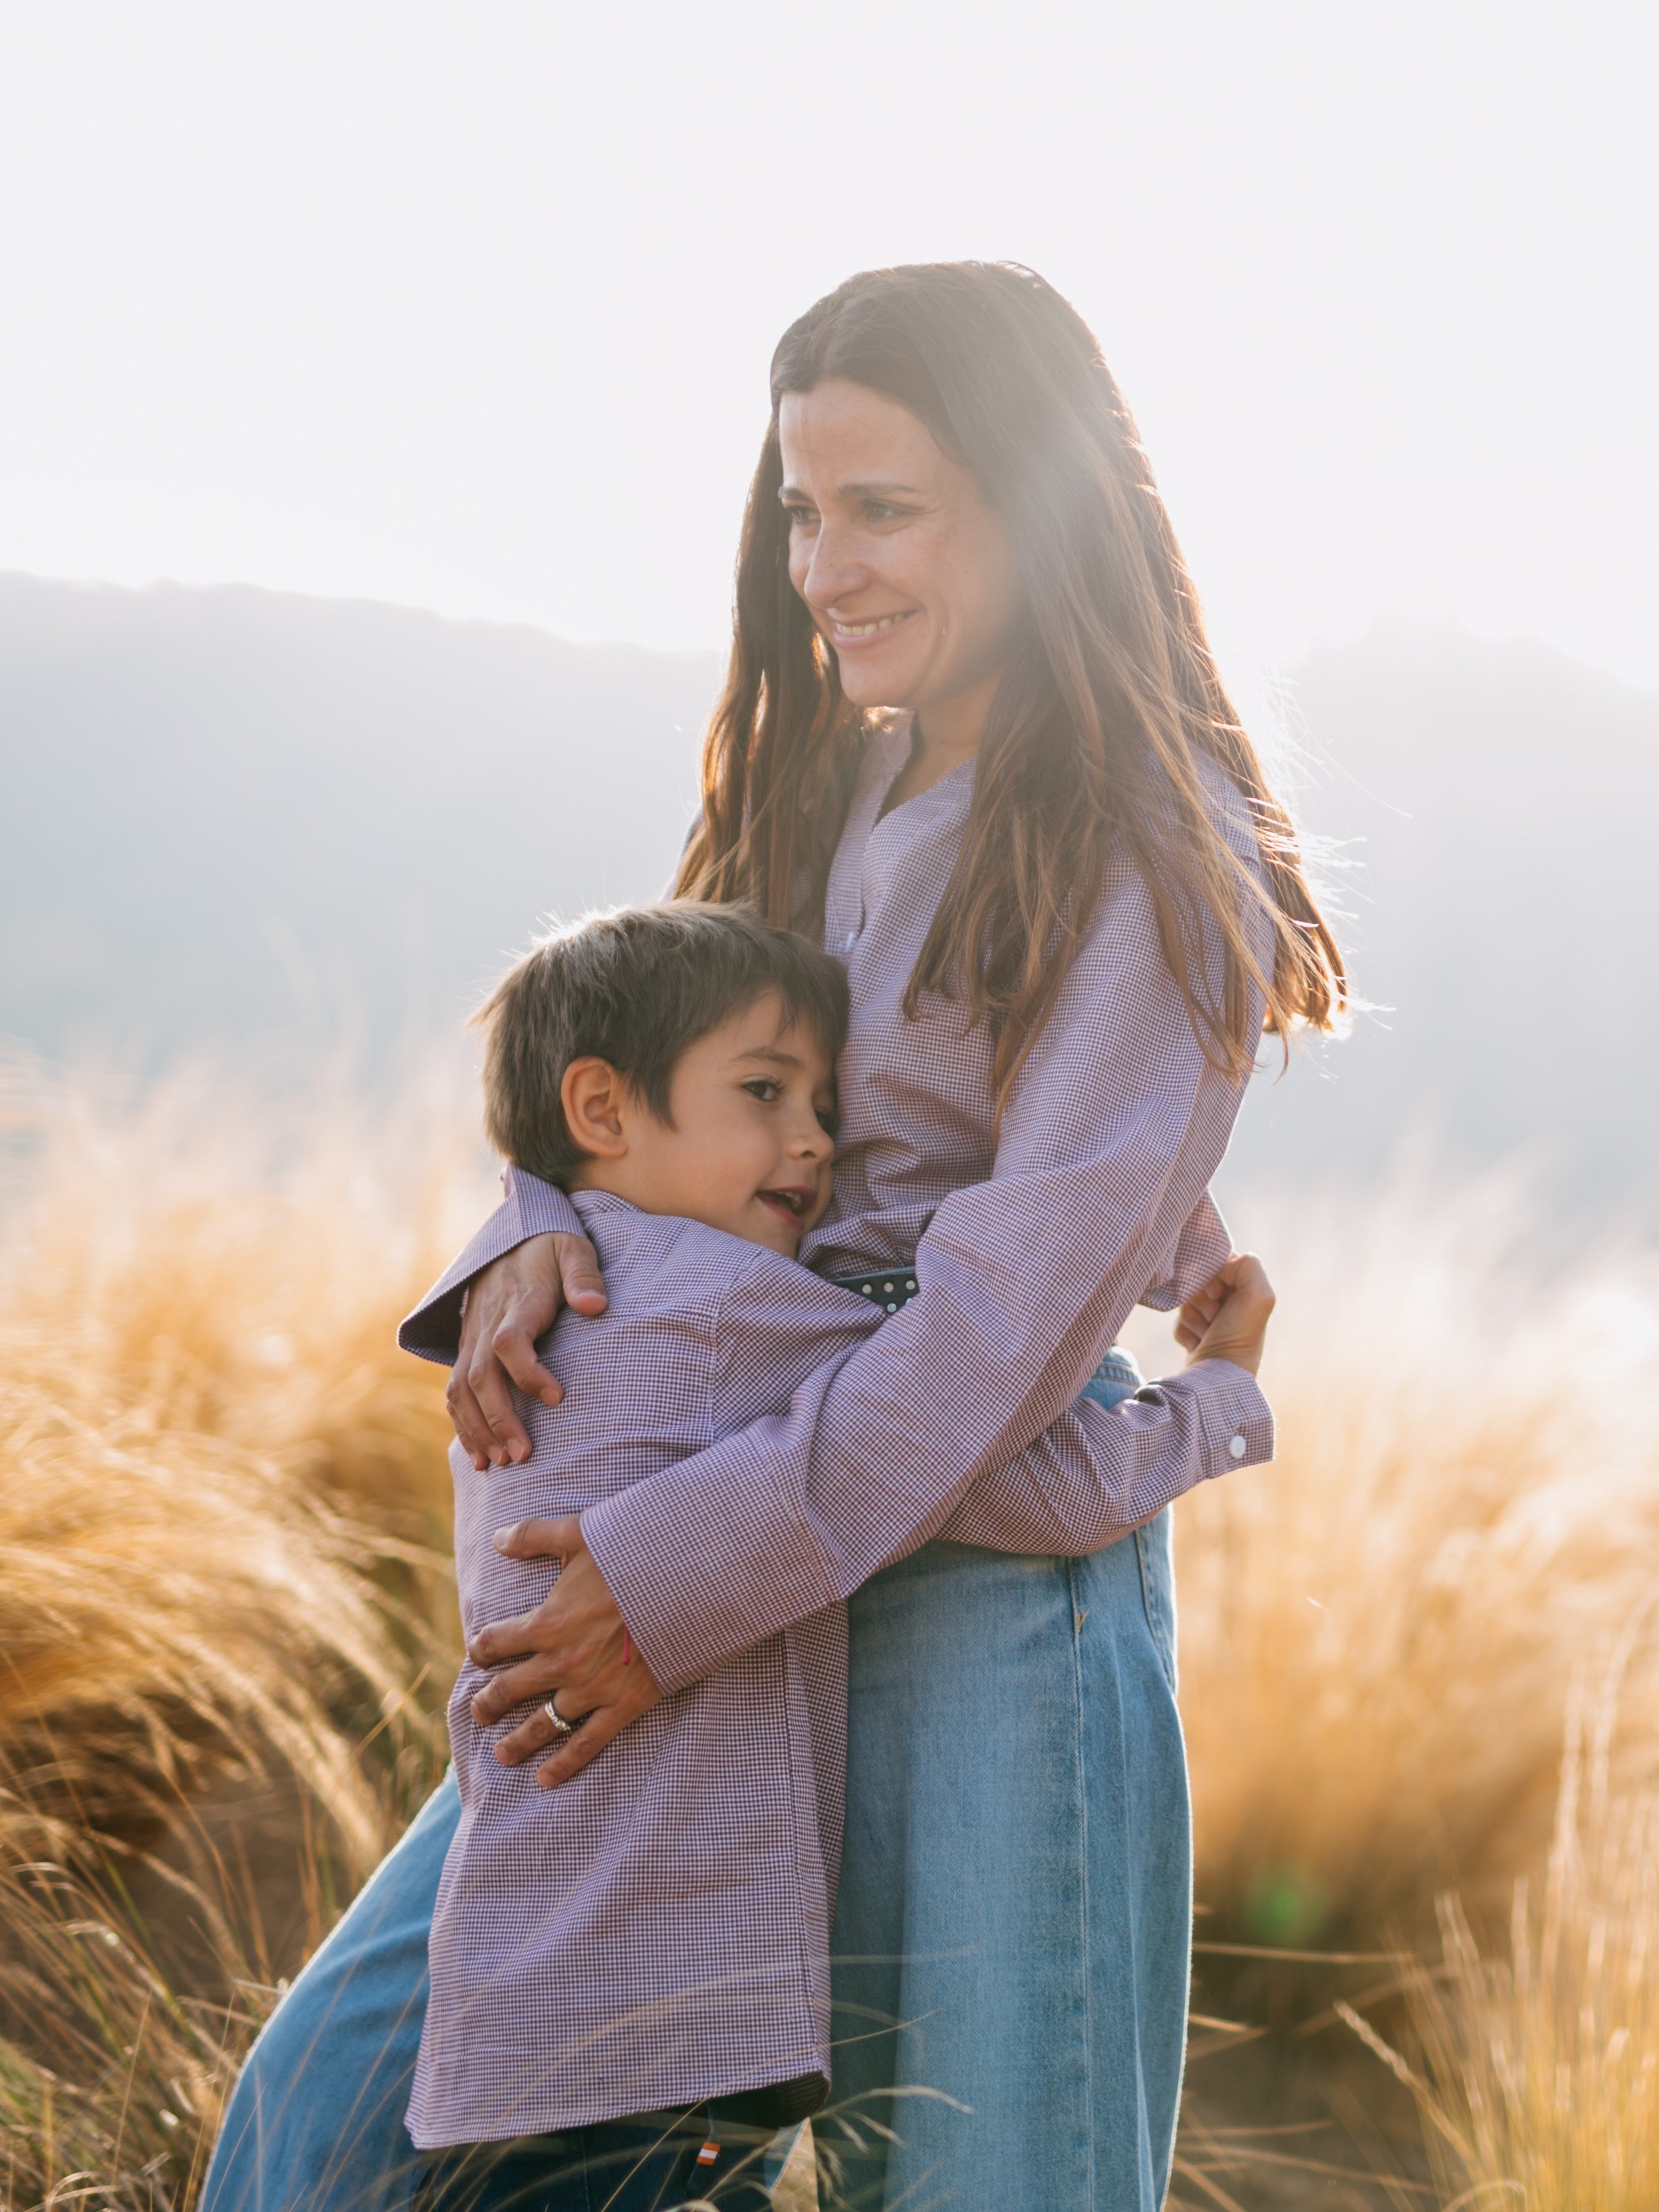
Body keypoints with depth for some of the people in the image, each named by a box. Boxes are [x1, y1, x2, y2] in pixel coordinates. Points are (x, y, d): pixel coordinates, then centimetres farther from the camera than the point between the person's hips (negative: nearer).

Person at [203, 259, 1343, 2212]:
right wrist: (534, 1241, -8)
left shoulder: (1154, 857, -10)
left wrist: (690, 1574, -21)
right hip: (728, 1564, 7)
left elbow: (1031, 1289, -17)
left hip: (991, 1576, -6)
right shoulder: (837, 797, 12)